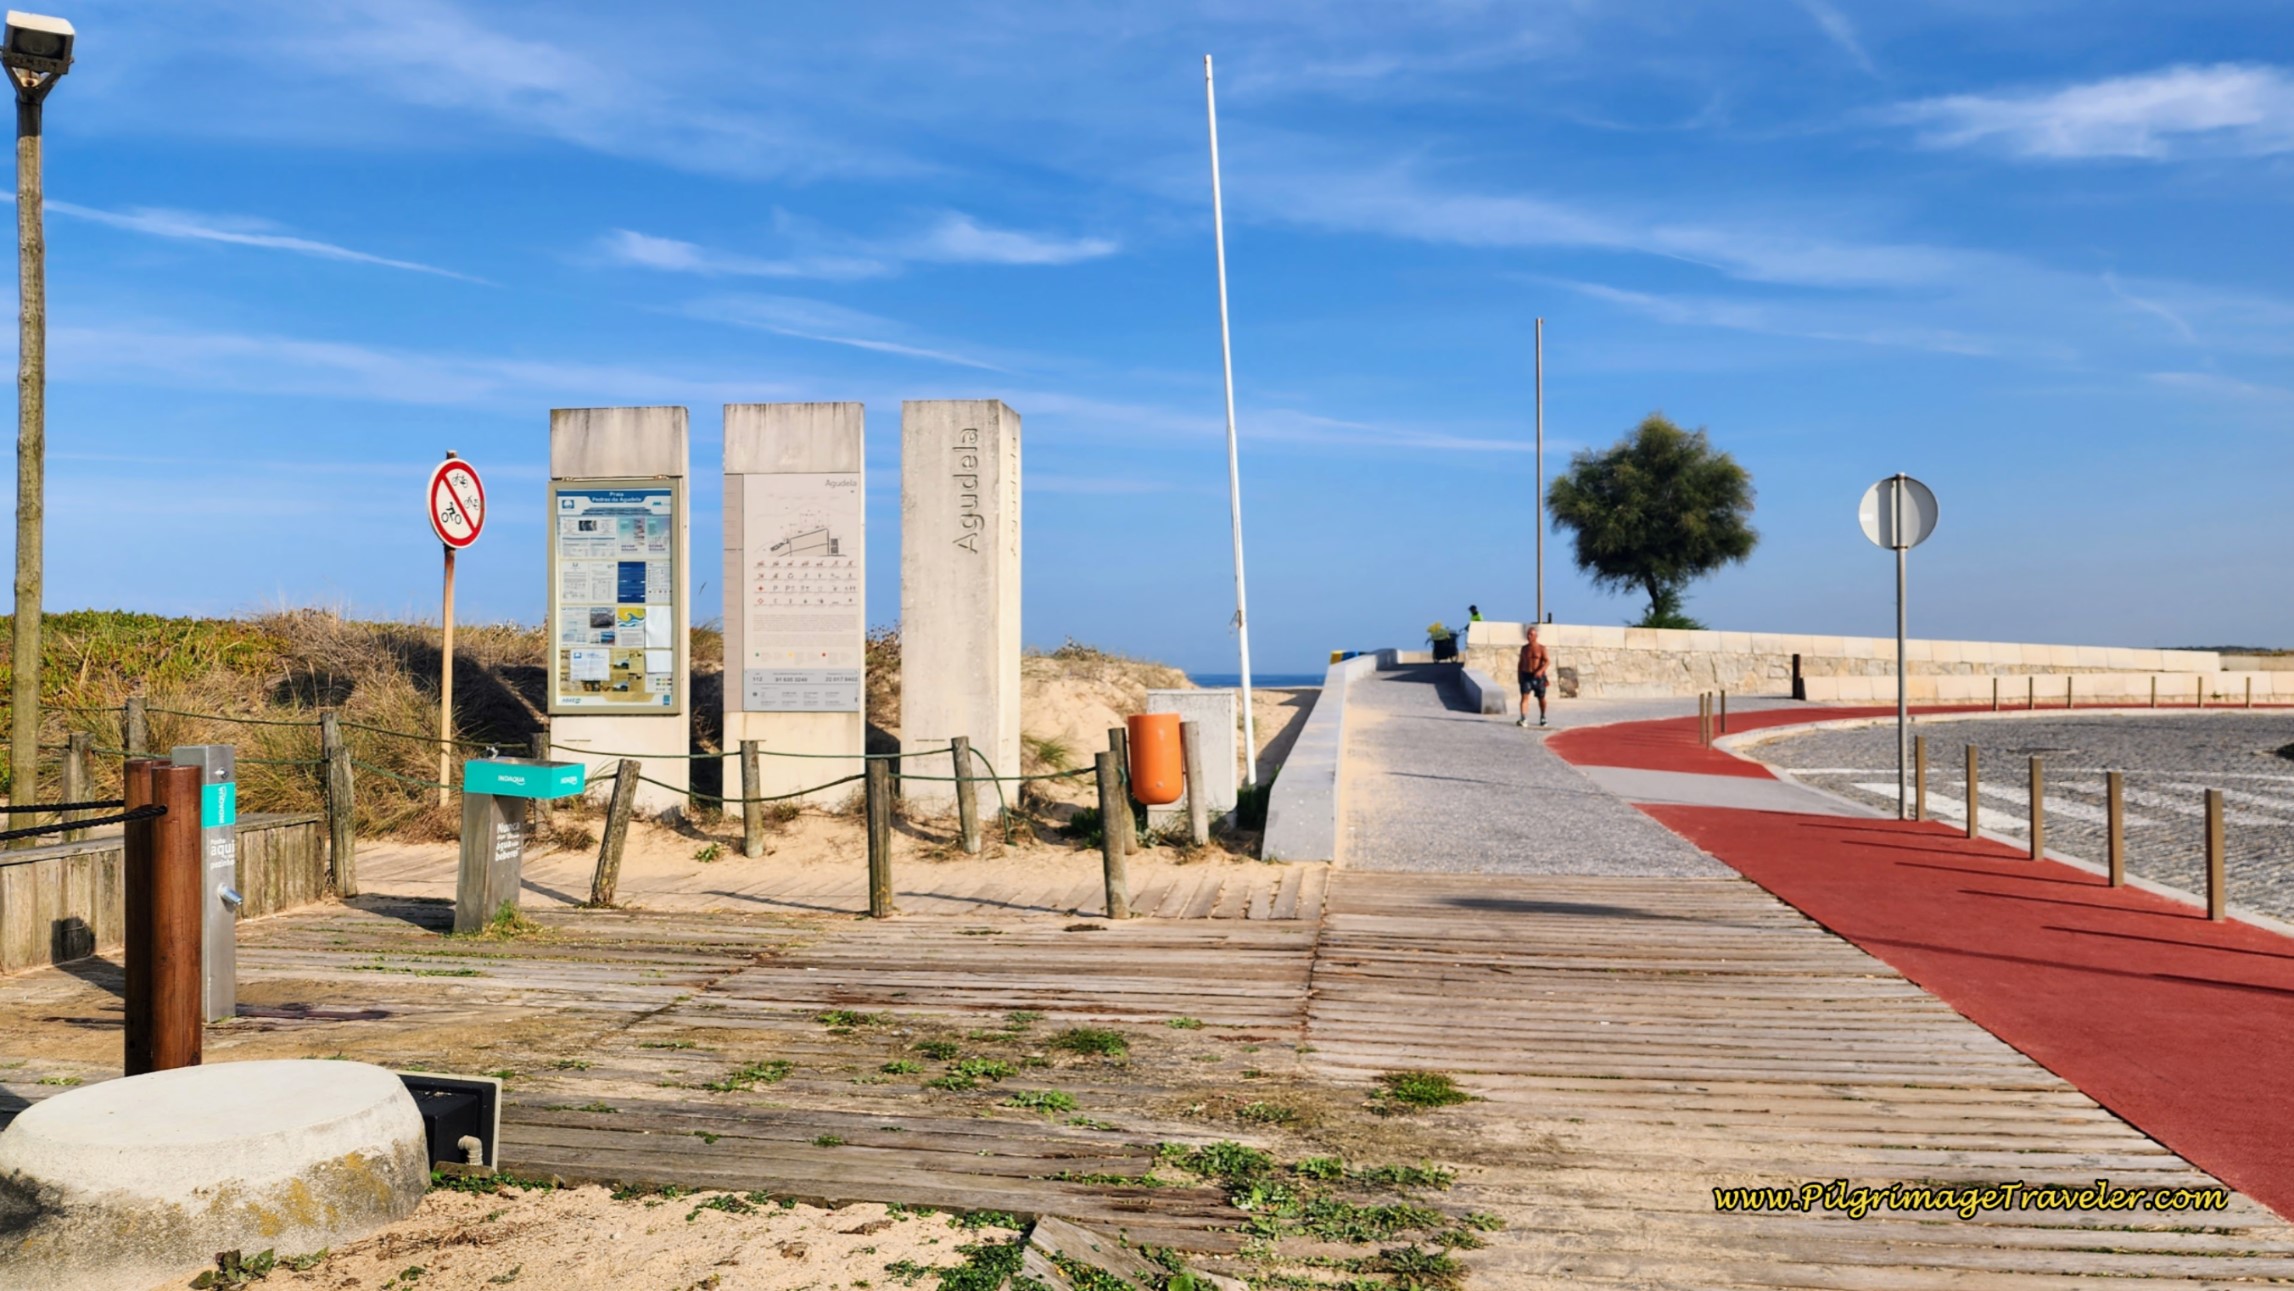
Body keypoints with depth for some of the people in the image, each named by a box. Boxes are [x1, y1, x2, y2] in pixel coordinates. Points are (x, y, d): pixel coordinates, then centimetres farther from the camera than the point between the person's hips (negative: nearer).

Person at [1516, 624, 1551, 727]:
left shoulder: (1541, 648, -3)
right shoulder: (1524, 648, 9)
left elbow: (1547, 661, -13)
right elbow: (1521, 662, 15)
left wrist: (1541, 670, -30)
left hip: (1538, 676, -2)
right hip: (1526, 676, 2)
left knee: (1541, 698, 13)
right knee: (1524, 696, -15)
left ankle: (1542, 718, 34)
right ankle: (1524, 719, -24)